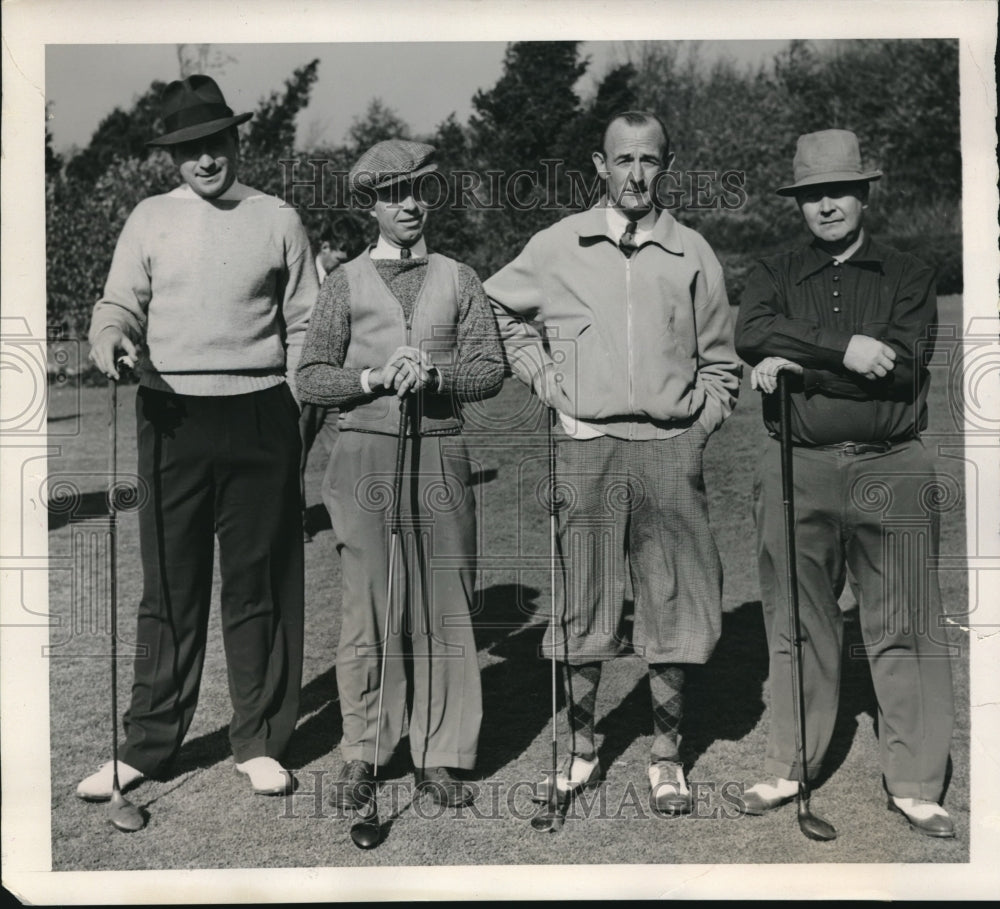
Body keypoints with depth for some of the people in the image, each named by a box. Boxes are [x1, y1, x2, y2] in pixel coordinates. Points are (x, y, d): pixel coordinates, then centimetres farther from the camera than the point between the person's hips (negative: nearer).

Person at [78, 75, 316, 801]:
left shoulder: (278, 221, 7)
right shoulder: (151, 218, 10)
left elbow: (304, 326, 6)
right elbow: (121, 300, 6)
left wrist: (295, 413, -3)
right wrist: (111, 334, -17)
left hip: (257, 416, -1)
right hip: (172, 415, 1)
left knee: (257, 585, 5)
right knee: (169, 587, 5)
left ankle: (259, 741, 17)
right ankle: (147, 746, 15)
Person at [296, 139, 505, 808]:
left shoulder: (459, 281, 13)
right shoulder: (346, 283, 10)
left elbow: (492, 369, 5)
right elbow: (311, 378, 5)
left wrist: (435, 374, -12)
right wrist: (372, 379, -11)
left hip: (440, 455, 1)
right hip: (365, 453, -1)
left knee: (444, 607, 1)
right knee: (369, 605, -1)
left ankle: (441, 756, 10)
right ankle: (363, 754, 10)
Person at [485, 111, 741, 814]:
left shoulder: (693, 254, 7)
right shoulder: (557, 247, 6)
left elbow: (721, 365, 13)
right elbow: (497, 310, 17)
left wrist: (694, 427, 2)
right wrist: (546, 380, 7)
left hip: (670, 452, 0)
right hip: (584, 449, 0)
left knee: (674, 609, 4)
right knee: (579, 607, 5)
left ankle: (666, 755, 18)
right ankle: (580, 750, 19)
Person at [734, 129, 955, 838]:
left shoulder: (909, 278, 10)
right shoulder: (776, 275, 14)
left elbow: (902, 366, -7)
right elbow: (751, 336, -8)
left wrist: (798, 365, -10)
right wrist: (845, 349, -17)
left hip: (890, 468, -1)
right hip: (797, 468, 1)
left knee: (906, 629, 1)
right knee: (798, 626, 8)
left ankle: (916, 785, 11)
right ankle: (790, 768, 21)